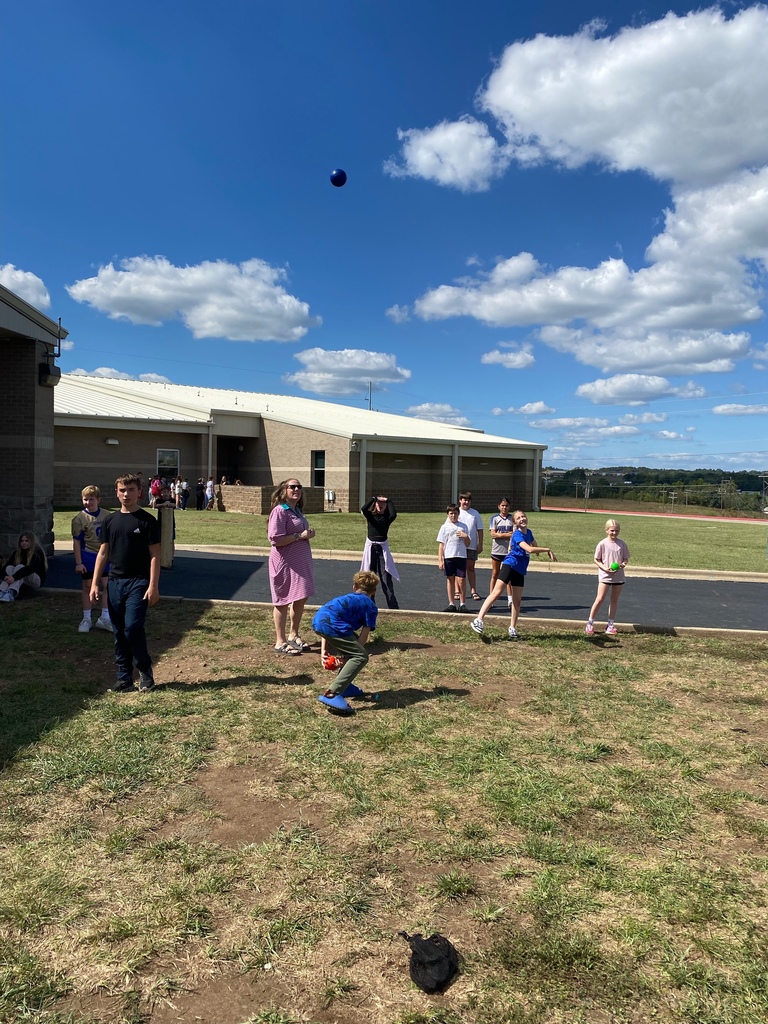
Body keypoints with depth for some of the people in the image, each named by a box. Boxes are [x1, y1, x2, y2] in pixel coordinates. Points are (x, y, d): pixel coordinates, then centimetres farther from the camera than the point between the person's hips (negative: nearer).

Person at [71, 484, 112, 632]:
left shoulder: (106, 516, -1)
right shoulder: (79, 518, -10)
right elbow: (76, 542, -8)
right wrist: (78, 563, -10)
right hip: (88, 557, -2)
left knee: (107, 586, 2)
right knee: (87, 587, 8)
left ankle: (104, 618, 13)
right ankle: (86, 619, 20)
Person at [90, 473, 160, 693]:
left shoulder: (147, 521, -4)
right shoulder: (110, 520, 9)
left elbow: (154, 555, -6)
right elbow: (103, 553, 11)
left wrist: (153, 586, -13)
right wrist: (94, 583, 5)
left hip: (138, 582, -5)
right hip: (115, 583, 5)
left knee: (133, 627, -14)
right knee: (119, 632, 8)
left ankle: (145, 670, 7)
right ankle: (124, 677, 18)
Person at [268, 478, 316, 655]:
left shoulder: (297, 510, 12)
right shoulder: (279, 511, -15)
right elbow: (275, 539, -22)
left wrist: (309, 533, 4)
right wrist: (300, 536, -20)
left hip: (301, 561, 9)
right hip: (285, 563, -9)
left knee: (301, 598, 15)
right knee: (283, 601, 1)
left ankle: (294, 635, 32)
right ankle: (280, 642, 11)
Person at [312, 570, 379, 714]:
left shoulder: (347, 598, 36)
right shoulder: (371, 606, 18)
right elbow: (363, 637, 11)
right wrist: (346, 658, 16)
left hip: (317, 621, 8)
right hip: (331, 625, -8)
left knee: (351, 642, 28)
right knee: (361, 657, -4)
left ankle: (345, 685, 29)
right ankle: (331, 694, -16)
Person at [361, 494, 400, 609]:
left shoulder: (387, 518, 2)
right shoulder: (370, 516, 3)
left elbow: (394, 514, -21)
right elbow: (363, 509, -18)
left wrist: (388, 501, -10)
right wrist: (374, 498, -12)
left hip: (383, 548, -1)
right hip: (370, 547, 1)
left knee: (386, 577, -6)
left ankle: (393, 605, -5)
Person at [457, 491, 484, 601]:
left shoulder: (475, 513, 6)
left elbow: (480, 530, 7)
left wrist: (480, 544, 1)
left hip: (472, 546, 1)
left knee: (470, 568, 5)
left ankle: (473, 591, 8)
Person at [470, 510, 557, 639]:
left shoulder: (528, 533, 13)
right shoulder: (517, 534, -12)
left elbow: (535, 546, 35)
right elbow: (530, 549, -26)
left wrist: (546, 552, 23)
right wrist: (547, 549, -20)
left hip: (520, 570, 8)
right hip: (510, 565, -8)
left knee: (517, 600, 8)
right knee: (496, 592, -15)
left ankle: (512, 628, 17)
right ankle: (478, 620, -19)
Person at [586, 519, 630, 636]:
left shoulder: (622, 544, 1)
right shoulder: (602, 544, -7)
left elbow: (626, 558, 8)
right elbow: (596, 560, -3)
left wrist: (623, 563, -14)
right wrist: (605, 568, -17)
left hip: (619, 576, 3)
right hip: (605, 575, -3)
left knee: (614, 600, 11)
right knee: (600, 599, -7)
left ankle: (610, 624, 22)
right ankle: (590, 623, 2)